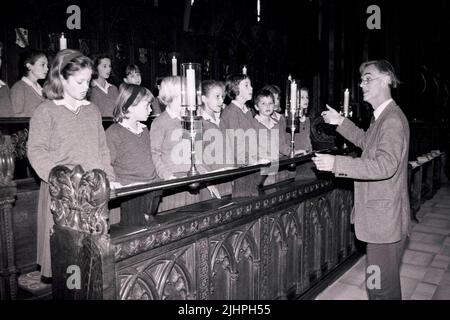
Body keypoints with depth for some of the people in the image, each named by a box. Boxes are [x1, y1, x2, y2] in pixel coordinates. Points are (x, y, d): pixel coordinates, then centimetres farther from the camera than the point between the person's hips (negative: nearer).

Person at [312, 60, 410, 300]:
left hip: (385, 217, -10)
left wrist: (337, 163, -33)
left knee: (380, 288, 0)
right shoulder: (381, 117, 13)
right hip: (380, 216, 10)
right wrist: (341, 122, 19)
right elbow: (366, 141, 29)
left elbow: (385, 165, -30)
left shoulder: (393, 119, -19)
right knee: (386, 283, 23)